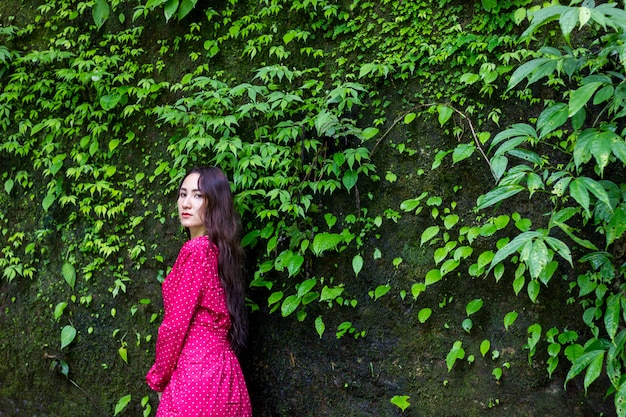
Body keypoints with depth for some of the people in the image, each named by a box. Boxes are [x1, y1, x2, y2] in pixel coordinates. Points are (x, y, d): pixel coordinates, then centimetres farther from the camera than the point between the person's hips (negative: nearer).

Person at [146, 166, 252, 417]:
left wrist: (158, 377, -2)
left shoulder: (196, 249, -16)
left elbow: (176, 324, -16)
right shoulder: (216, 249, 11)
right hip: (218, 369, 8)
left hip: (197, 374, -8)